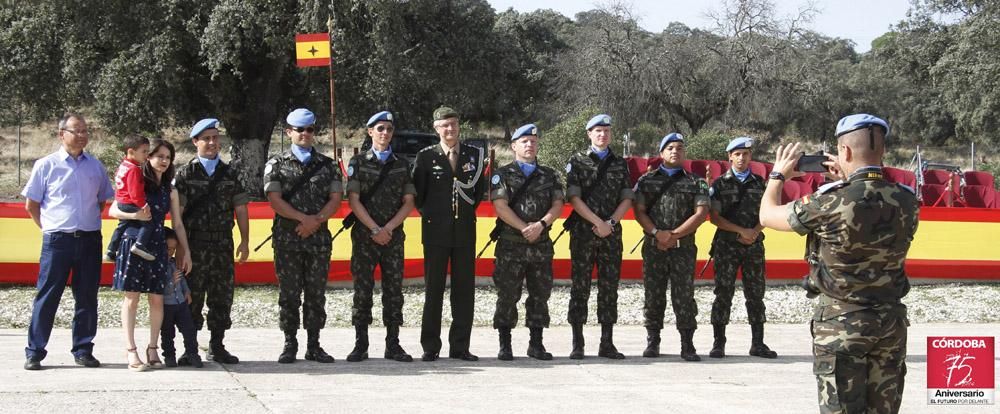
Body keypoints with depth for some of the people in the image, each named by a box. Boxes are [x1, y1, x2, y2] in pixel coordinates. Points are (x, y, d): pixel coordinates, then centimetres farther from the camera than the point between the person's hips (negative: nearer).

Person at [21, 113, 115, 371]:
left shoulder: (95, 166, 10)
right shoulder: (46, 165, 1)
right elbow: (31, 204, 6)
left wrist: (89, 222, 12)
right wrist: (50, 228, 4)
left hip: (90, 240, 3)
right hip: (57, 241, -3)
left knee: (87, 298, 6)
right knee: (47, 296, -2)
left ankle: (83, 350, 15)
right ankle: (34, 352, 3)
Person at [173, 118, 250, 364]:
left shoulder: (229, 173, 12)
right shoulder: (185, 173, 2)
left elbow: (240, 209, 12)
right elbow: (177, 211, -3)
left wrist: (245, 242, 6)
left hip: (223, 246, 3)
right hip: (194, 245, -3)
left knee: (222, 296, 5)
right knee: (192, 297, -1)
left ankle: (217, 347, 15)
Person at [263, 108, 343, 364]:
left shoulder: (327, 165, 12)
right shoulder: (277, 165, 5)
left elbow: (336, 199, 3)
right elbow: (275, 200, -6)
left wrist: (316, 221, -12)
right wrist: (303, 218, -16)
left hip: (319, 237, 2)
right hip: (287, 237, -2)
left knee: (316, 293, 4)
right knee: (289, 293, 0)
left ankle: (314, 345, 10)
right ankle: (290, 345, 7)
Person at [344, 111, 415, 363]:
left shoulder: (402, 165, 12)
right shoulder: (358, 163, 5)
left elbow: (408, 203, 6)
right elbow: (354, 200, -3)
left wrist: (389, 228, -9)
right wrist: (375, 229, -12)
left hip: (394, 236, 2)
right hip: (364, 236, -2)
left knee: (393, 290, 1)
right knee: (362, 290, -2)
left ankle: (393, 345, 6)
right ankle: (360, 345, 3)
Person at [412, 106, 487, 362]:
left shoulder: (474, 154, 6)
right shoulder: (426, 156, 0)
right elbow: (417, 191, 6)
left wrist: (469, 209, 9)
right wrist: (427, 212, 5)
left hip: (465, 230, 2)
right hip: (436, 230, -2)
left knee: (464, 289, 4)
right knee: (433, 289, 1)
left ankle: (460, 346, 10)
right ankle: (430, 347, 6)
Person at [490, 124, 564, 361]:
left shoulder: (549, 176, 14)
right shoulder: (503, 175, 4)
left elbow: (558, 204, 3)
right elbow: (501, 207, -7)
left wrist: (541, 224, -14)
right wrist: (524, 228, -15)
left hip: (541, 245, 3)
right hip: (510, 245, -3)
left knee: (540, 295, 6)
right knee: (507, 296, -2)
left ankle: (536, 344, 14)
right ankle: (505, 346, 4)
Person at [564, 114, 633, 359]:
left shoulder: (620, 164, 13)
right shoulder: (577, 162, 4)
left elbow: (627, 199, 7)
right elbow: (574, 198, -5)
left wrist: (610, 223, -8)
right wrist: (597, 222, -13)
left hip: (611, 233, 3)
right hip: (583, 231, -3)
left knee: (609, 288, 4)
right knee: (580, 287, -2)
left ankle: (607, 344, 8)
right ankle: (577, 345, 1)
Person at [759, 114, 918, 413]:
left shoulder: (831, 203, -18)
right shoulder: (906, 200, -4)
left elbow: (767, 215, -2)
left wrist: (778, 175, 15)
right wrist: (849, 182, 21)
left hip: (841, 322, -4)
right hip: (891, 320, 5)